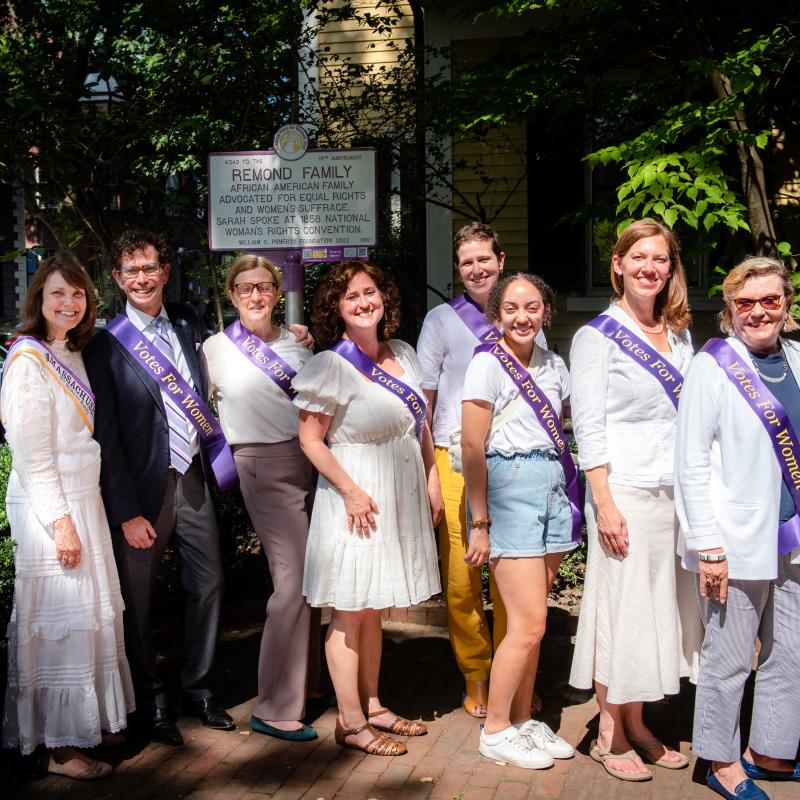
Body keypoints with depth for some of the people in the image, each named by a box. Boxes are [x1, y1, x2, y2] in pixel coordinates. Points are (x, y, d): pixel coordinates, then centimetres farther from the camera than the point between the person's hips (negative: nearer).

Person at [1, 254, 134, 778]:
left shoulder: (72, 356, 13)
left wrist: (80, 512, 12)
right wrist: (59, 520, -20)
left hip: (83, 500, 9)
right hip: (49, 506, -8)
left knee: (93, 614, 13)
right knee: (61, 622, -3)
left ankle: (90, 723, 26)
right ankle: (61, 748, 6)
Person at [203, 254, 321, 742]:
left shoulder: (298, 342, 10)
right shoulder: (215, 349, 0)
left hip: (313, 461, 5)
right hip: (266, 467, -5)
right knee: (295, 581, -12)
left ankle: (306, 680, 27)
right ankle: (275, 708, -2)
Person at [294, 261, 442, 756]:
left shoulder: (404, 355, 8)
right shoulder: (332, 366, -11)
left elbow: (422, 425, 16)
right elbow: (311, 438, -12)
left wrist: (432, 480, 11)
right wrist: (350, 491, -18)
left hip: (403, 496, 7)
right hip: (358, 499, -7)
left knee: (373, 610, 16)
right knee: (351, 612, 1)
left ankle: (372, 706, 27)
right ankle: (351, 723, 10)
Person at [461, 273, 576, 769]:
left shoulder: (554, 366, 12)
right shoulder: (488, 363, -6)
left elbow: (576, 424, 14)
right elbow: (472, 447, -9)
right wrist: (479, 522, -10)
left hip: (553, 486, 6)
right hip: (509, 488, -6)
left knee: (531, 622, 10)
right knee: (529, 625, -6)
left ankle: (523, 719, 24)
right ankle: (495, 731, 9)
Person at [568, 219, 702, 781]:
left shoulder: (679, 336, 12)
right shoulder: (599, 337, -5)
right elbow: (588, 426, -9)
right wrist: (604, 504, -15)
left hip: (679, 492, 6)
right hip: (627, 492, -6)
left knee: (664, 606, 11)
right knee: (622, 607, 0)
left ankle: (637, 724, 25)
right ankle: (610, 733, 15)